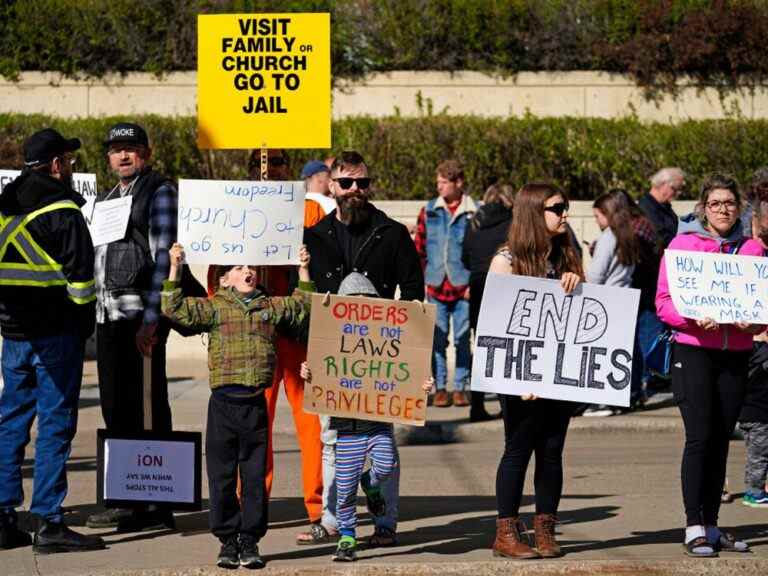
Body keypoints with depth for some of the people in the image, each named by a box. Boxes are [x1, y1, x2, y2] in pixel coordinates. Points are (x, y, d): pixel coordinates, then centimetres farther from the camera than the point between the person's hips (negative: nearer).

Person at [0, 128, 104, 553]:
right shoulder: (63, 213, -11)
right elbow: (80, 278, -13)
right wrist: (84, 320, 1)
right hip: (56, 334, -7)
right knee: (55, 424, -4)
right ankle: (48, 524, -5)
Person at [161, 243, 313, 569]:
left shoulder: (271, 307, 14)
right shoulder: (214, 307, 4)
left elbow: (303, 307, 26)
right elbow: (174, 309, -4)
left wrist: (303, 270, 22)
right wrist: (175, 269, -6)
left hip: (255, 402, 2)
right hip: (224, 399, -2)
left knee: (255, 475, 4)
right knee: (222, 475, 2)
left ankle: (250, 541, 11)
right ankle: (228, 540, 11)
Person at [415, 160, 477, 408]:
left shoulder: (474, 213, -2)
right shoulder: (429, 211, 6)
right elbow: (419, 247, 11)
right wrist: (421, 280, 6)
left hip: (463, 287, -2)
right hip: (435, 285, 2)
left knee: (463, 339, 4)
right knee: (437, 339, 3)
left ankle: (460, 387, 12)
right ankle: (440, 387, 10)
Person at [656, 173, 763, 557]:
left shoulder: (752, 250, 10)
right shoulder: (683, 244, 0)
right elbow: (664, 302, -2)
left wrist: (755, 323, -7)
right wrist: (695, 318, -19)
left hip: (736, 354, 4)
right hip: (693, 351, -3)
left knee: (721, 439, 7)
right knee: (700, 436, -9)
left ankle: (711, 525, 14)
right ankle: (694, 527, -6)